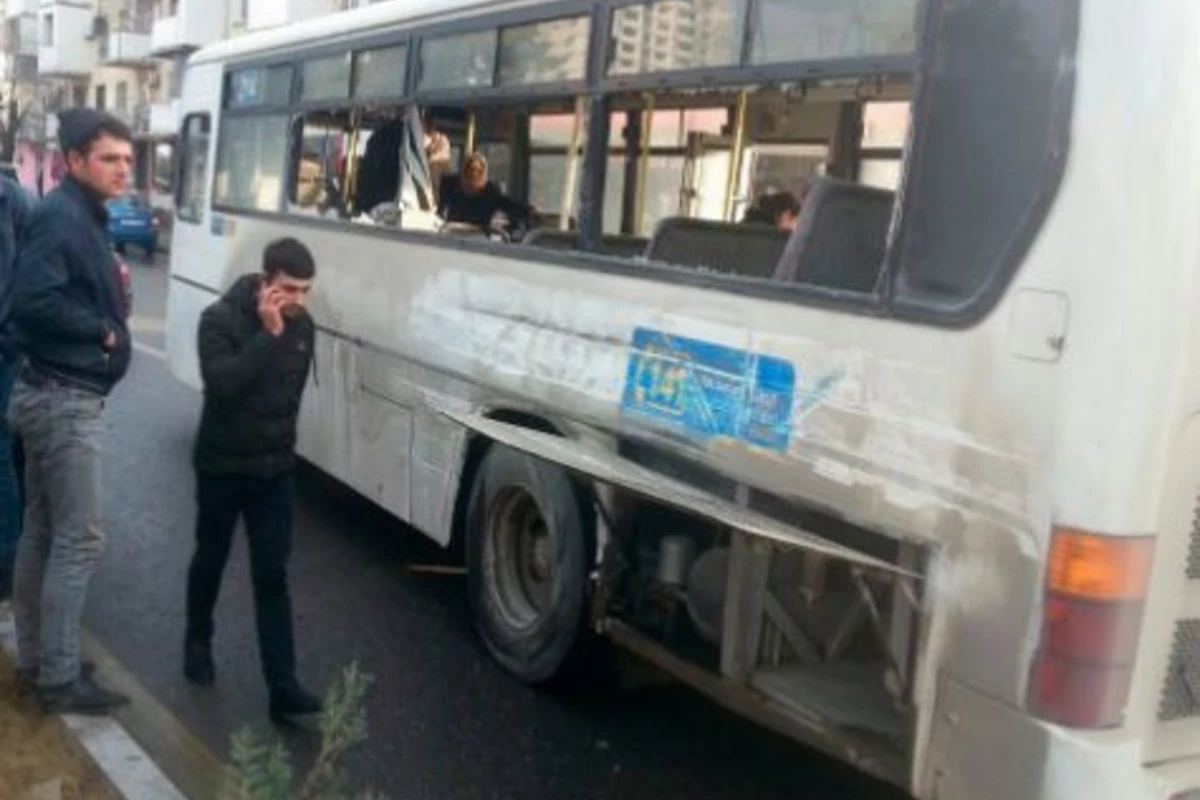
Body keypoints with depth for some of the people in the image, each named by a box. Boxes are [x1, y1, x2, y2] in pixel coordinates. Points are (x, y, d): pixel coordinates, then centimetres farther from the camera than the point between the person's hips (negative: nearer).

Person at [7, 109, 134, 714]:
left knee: (43, 533, 15)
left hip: (57, 394, 10)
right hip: (64, 399, -10)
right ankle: (59, 679, 3)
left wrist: (110, 307, -4)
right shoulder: (61, 217, -16)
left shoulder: (84, 218, 14)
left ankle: (34, 658, 25)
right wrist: (104, 329, -16)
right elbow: (34, 301, -27)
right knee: (80, 538, -5)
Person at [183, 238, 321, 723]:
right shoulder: (220, 319, -16)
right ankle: (198, 642, 42)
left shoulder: (301, 324, -1)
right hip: (221, 466, -3)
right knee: (211, 560, 15)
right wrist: (268, 334, -32)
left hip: (274, 469, 3)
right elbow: (222, 382, -31)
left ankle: (283, 688, -3)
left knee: (272, 576, 0)